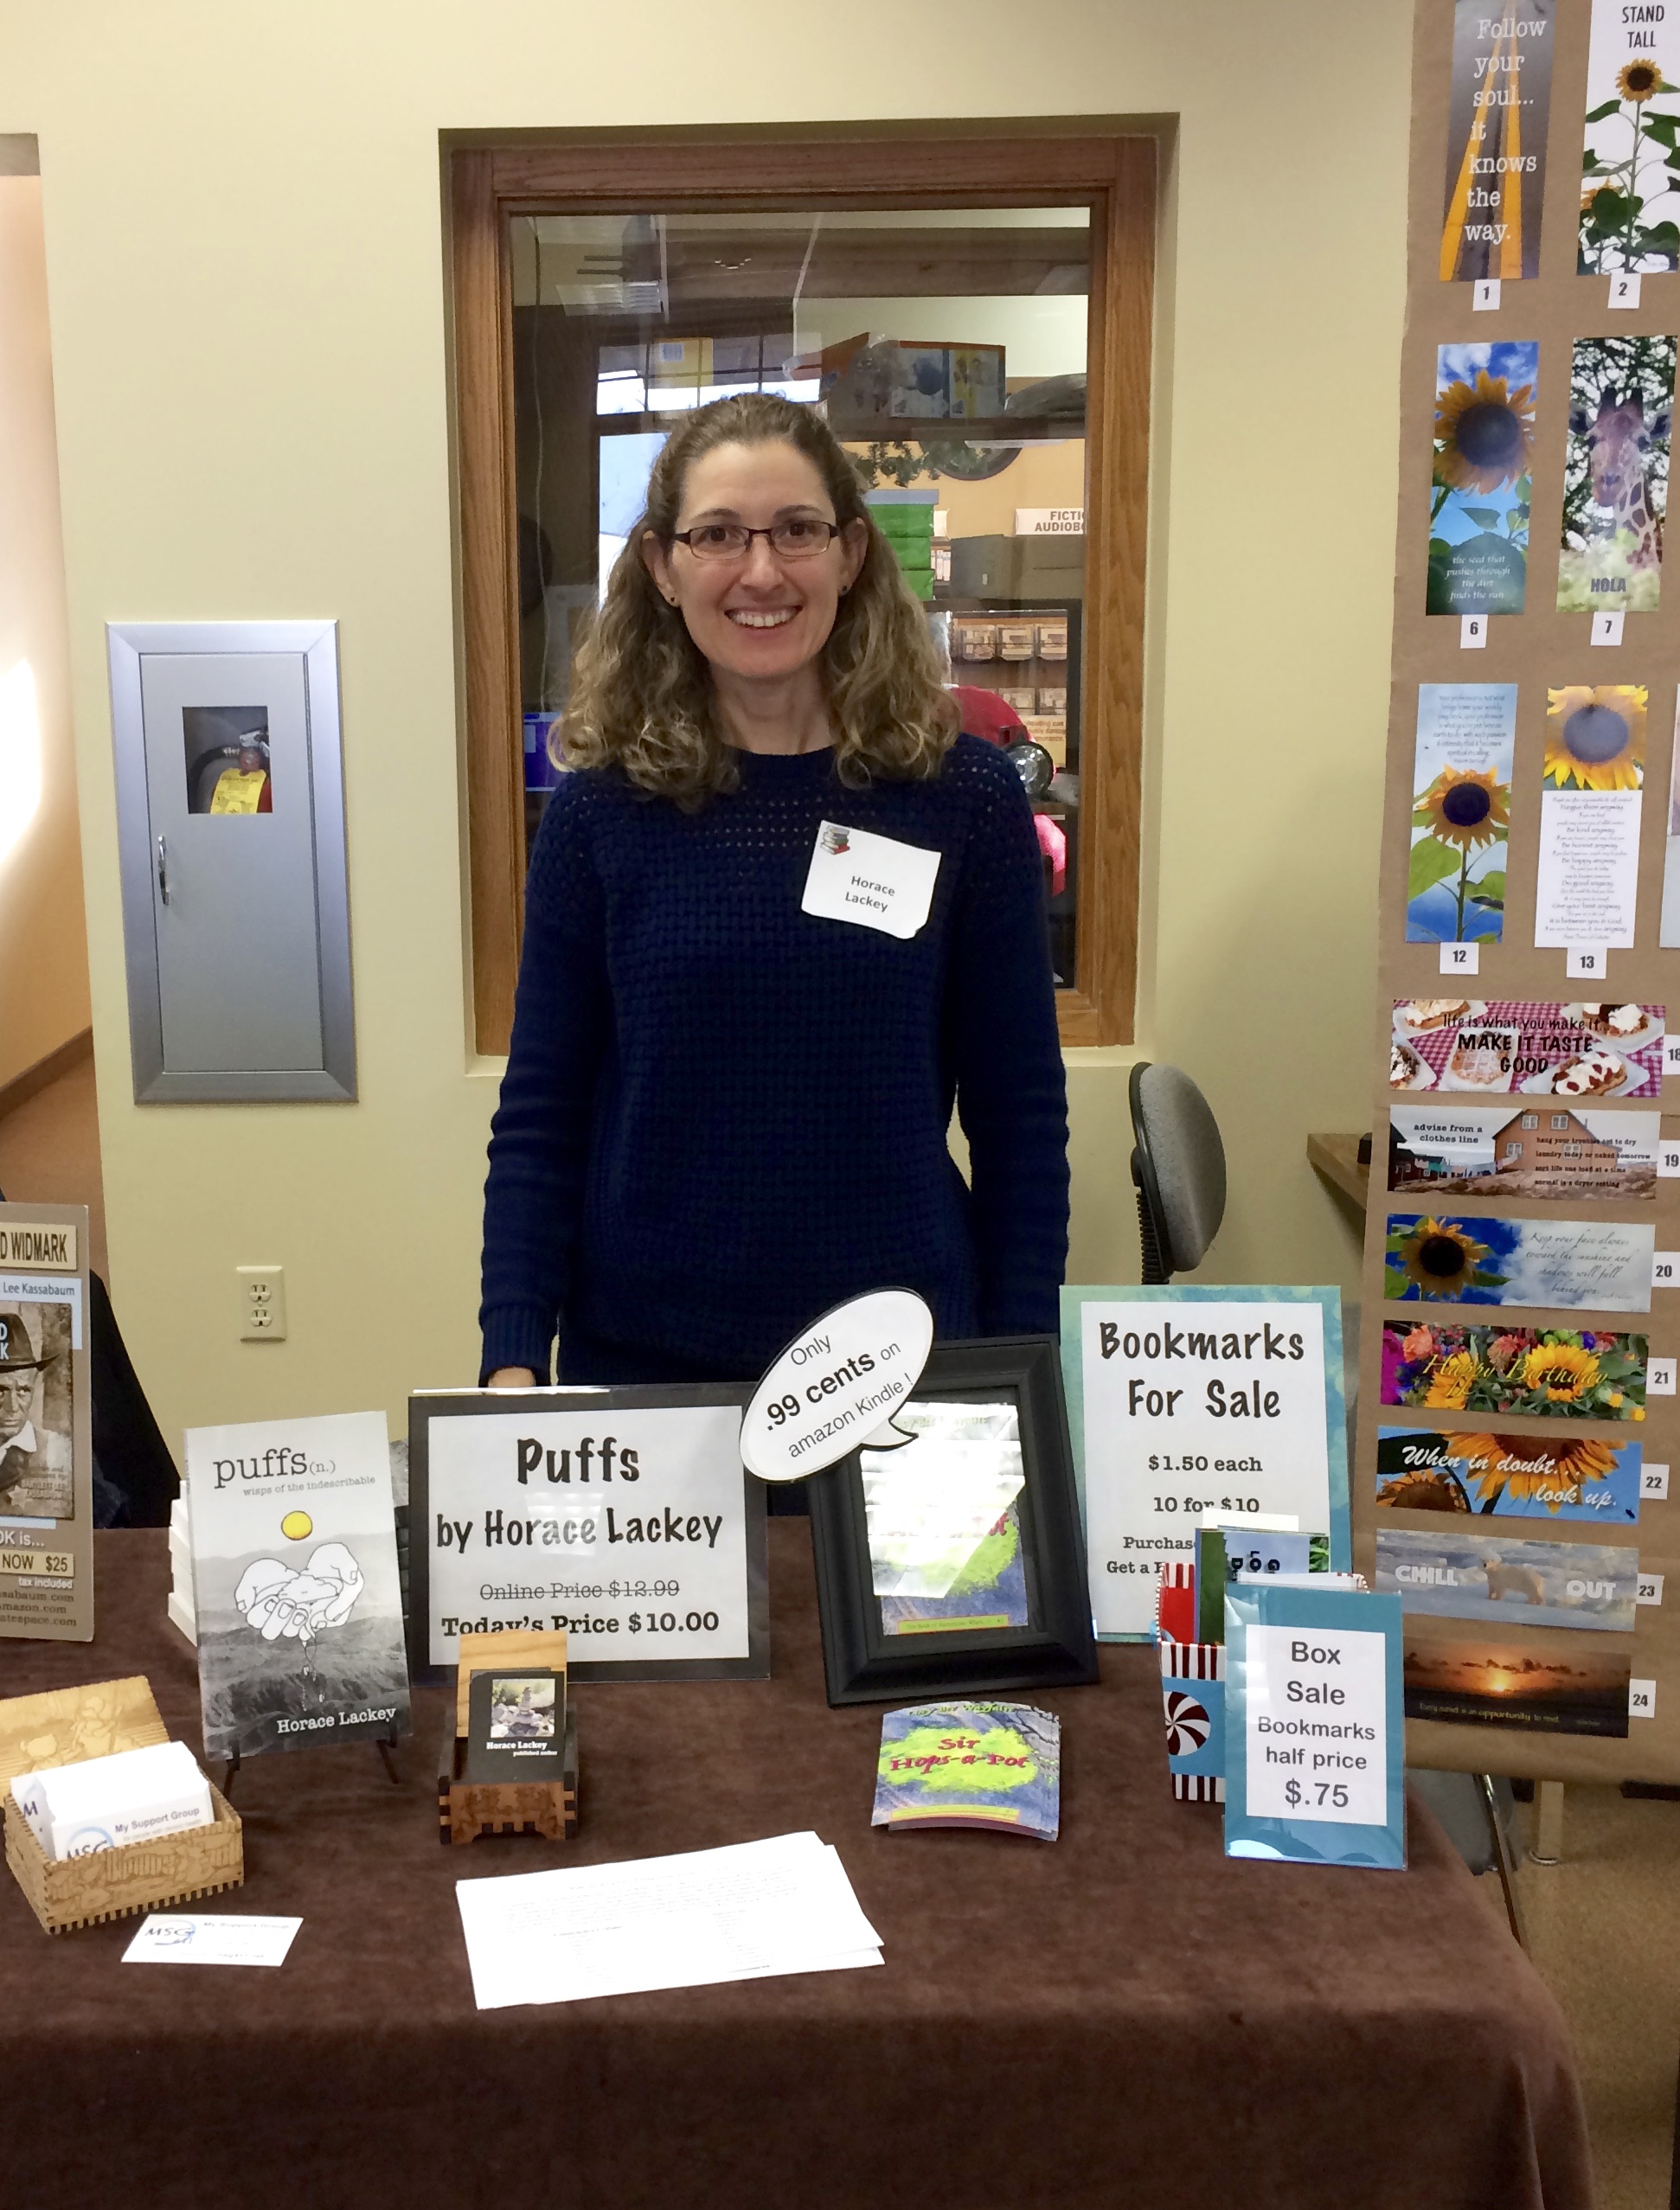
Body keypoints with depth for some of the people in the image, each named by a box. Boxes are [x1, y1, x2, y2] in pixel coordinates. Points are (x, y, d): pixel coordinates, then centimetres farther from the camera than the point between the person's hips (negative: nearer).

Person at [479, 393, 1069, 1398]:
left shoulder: (965, 798, -5)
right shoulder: (601, 810, -4)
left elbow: (1021, 1117, -1)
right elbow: (541, 1115, -1)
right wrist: (513, 1356, -11)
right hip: (639, 1355, 1)